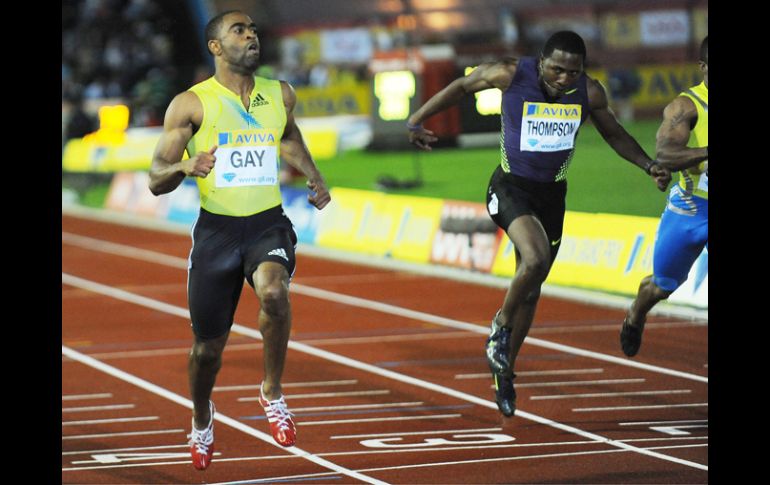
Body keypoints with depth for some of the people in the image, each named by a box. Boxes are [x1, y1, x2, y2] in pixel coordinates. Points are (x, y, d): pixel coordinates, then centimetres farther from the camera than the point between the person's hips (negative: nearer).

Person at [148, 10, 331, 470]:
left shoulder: (281, 95, 6)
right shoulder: (191, 104, -5)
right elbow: (156, 180, -6)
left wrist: (314, 176, 17)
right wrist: (186, 167, -27)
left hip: (269, 224, 1)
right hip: (217, 228, -1)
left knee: (274, 292, -32)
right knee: (209, 345, 7)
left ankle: (273, 392, -11)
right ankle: (202, 419, 38)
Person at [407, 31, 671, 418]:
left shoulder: (590, 92, -8)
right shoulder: (511, 75, -17)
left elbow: (614, 134, 10)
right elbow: (462, 86, 0)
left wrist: (649, 165, -3)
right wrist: (417, 121, 2)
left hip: (552, 194, 4)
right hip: (510, 187, -4)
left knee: (531, 289, 12)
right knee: (535, 259, -30)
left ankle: (505, 371, 30)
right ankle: (501, 325, -3)